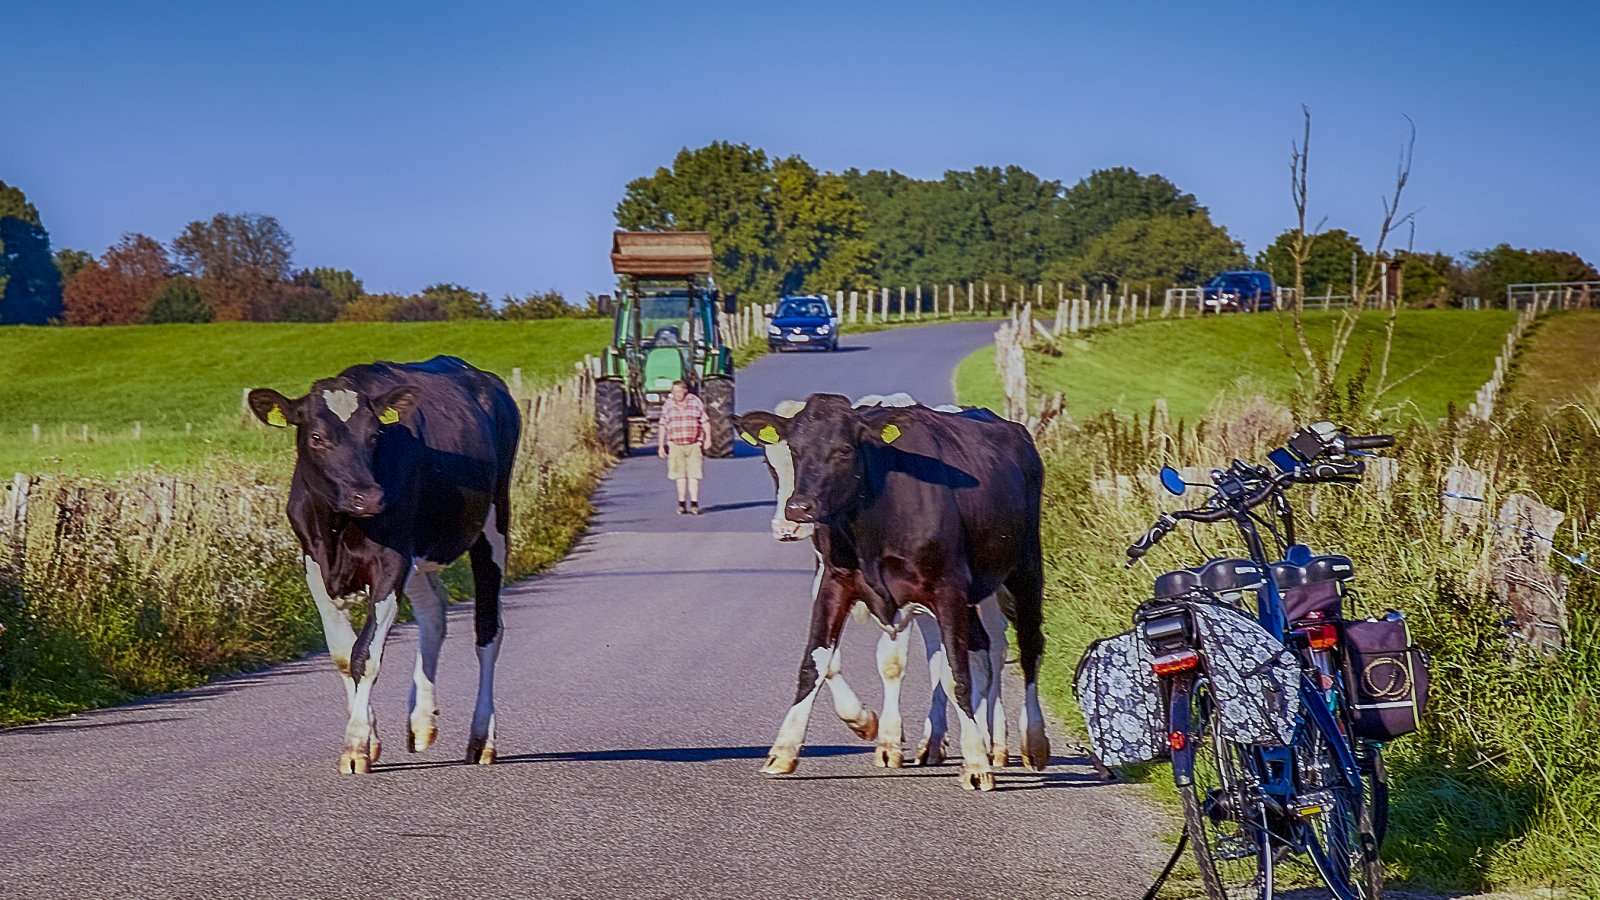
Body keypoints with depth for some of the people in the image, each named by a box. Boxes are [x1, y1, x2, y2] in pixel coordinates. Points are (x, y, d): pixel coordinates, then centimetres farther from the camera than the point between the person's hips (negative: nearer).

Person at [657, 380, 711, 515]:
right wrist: (660, 446, 1)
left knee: (694, 475, -7)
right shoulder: (668, 405, 3)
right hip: (676, 445, 1)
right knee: (680, 475, 5)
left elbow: (705, 422, 4)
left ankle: (694, 504, -7)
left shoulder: (695, 403, 1)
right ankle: (682, 503, 13)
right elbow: (662, 426, 5)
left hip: (694, 444, -1)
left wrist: (708, 438, -6)